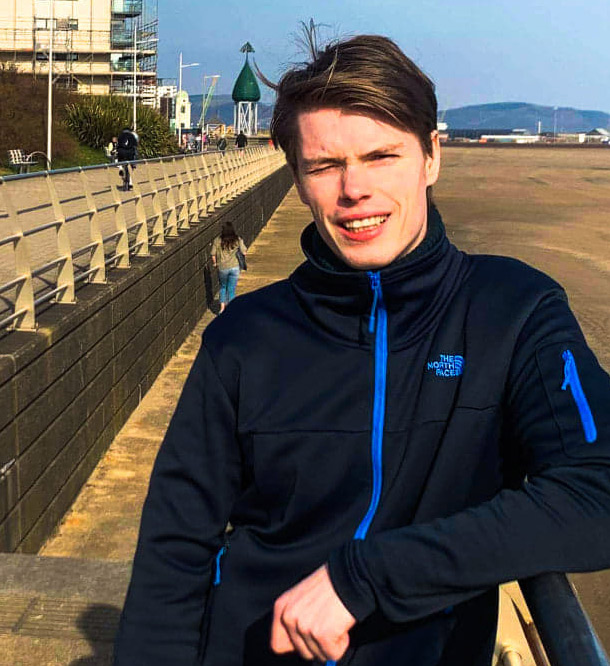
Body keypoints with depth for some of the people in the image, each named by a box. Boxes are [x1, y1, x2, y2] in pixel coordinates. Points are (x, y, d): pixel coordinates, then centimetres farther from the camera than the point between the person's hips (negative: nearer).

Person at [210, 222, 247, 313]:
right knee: (231, 290, 8)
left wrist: (214, 263, 12)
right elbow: (244, 253, -6)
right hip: (234, 268, 0)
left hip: (222, 268, 0)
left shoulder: (217, 240, -7)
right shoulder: (238, 240, -6)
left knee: (223, 287, 22)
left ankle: (222, 307, 14)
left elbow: (213, 255, -7)